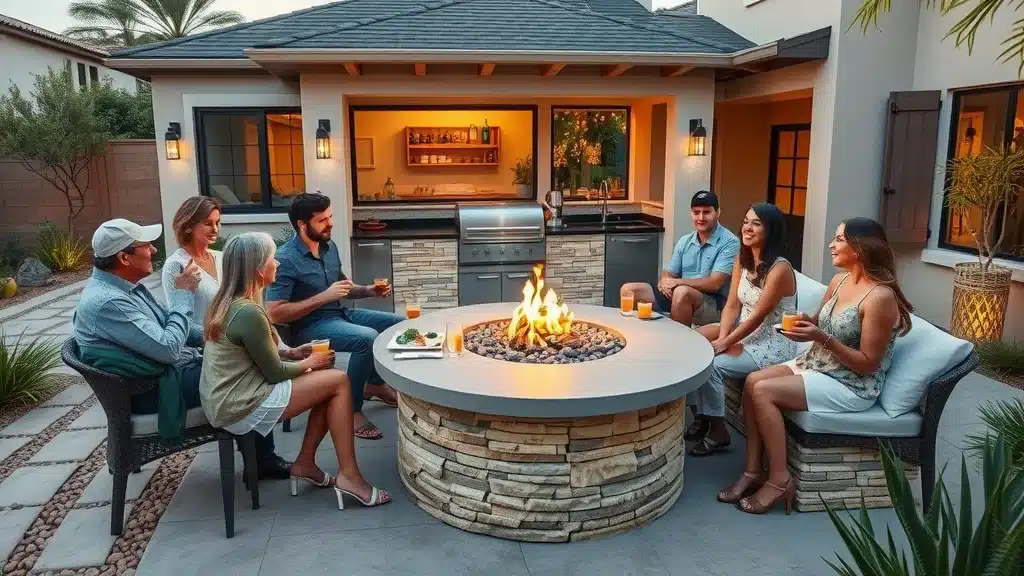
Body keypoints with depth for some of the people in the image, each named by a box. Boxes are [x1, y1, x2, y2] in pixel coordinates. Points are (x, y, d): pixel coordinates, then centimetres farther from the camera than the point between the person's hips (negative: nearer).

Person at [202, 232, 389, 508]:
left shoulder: (227, 302, 7)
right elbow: (275, 373, -15)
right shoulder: (248, 313, -23)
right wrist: (309, 363, 2)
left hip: (223, 399, 10)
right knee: (338, 381, -7)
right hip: (240, 407, -10)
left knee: (327, 380, 11)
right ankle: (348, 475, -3)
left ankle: (305, 462, 14)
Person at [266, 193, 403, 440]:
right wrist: (324, 297, -26)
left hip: (340, 313, 9)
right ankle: (350, 409, -16)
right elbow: (274, 313, -24)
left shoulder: (329, 246, 6)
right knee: (368, 338, -31)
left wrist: (368, 290, 0)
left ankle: (374, 384, 23)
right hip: (309, 326, -8)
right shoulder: (285, 259, -19)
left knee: (400, 324, 6)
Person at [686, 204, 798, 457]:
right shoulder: (743, 260, 4)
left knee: (710, 364, -23)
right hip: (744, 331, 8)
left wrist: (724, 344, -21)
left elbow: (757, 317, -22)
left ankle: (717, 429, -2)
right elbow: (732, 305, 2)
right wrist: (722, 337, -14)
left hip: (773, 343, -8)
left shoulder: (780, 269, -21)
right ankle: (703, 416, 5)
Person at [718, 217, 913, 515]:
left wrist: (823, 338, -27)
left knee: (763, 391, -22)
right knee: (752, 381, -11)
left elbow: (868, 364, -20)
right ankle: (753, 472, -8)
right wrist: (805, 323, -6)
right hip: (815, 365, 9)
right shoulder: (838, 281, 5)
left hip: (852, 387, -8)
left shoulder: (880, 296, -21)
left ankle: (780, 481, -12)